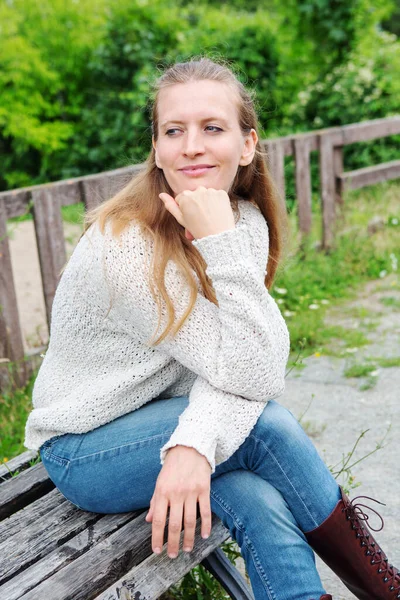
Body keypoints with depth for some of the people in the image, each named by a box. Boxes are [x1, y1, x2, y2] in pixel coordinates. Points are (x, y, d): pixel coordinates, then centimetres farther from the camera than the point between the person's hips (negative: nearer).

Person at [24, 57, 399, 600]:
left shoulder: (246, 220, -7)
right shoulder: (127, 248, -27)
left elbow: (247, 365, -17)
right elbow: (255, 376, -27)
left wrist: (193, 443, -36)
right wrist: (221, 245, -35)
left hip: (162, 420, 5)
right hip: (83, 451, -5)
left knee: (261, 504, -25)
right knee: (267, 425, -25)